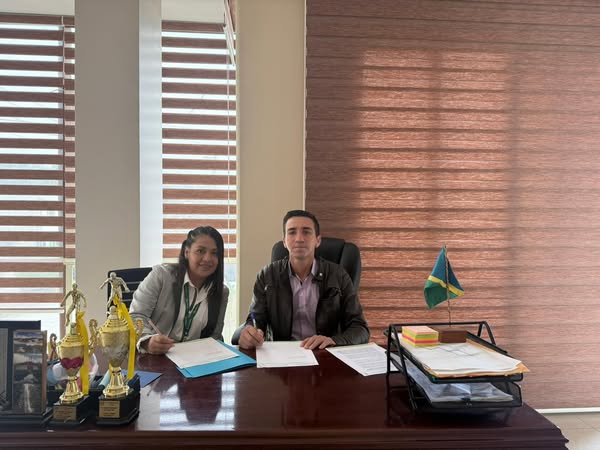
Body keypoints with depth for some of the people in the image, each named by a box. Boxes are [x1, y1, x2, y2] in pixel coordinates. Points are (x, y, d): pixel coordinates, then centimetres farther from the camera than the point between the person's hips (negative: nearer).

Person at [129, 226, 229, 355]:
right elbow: (136, 316, -12)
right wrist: (148, 342, -32)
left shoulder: (222, 292, 2)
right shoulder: (161, 275, -8)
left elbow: (214, 336, 7)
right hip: (152, 359, -2)